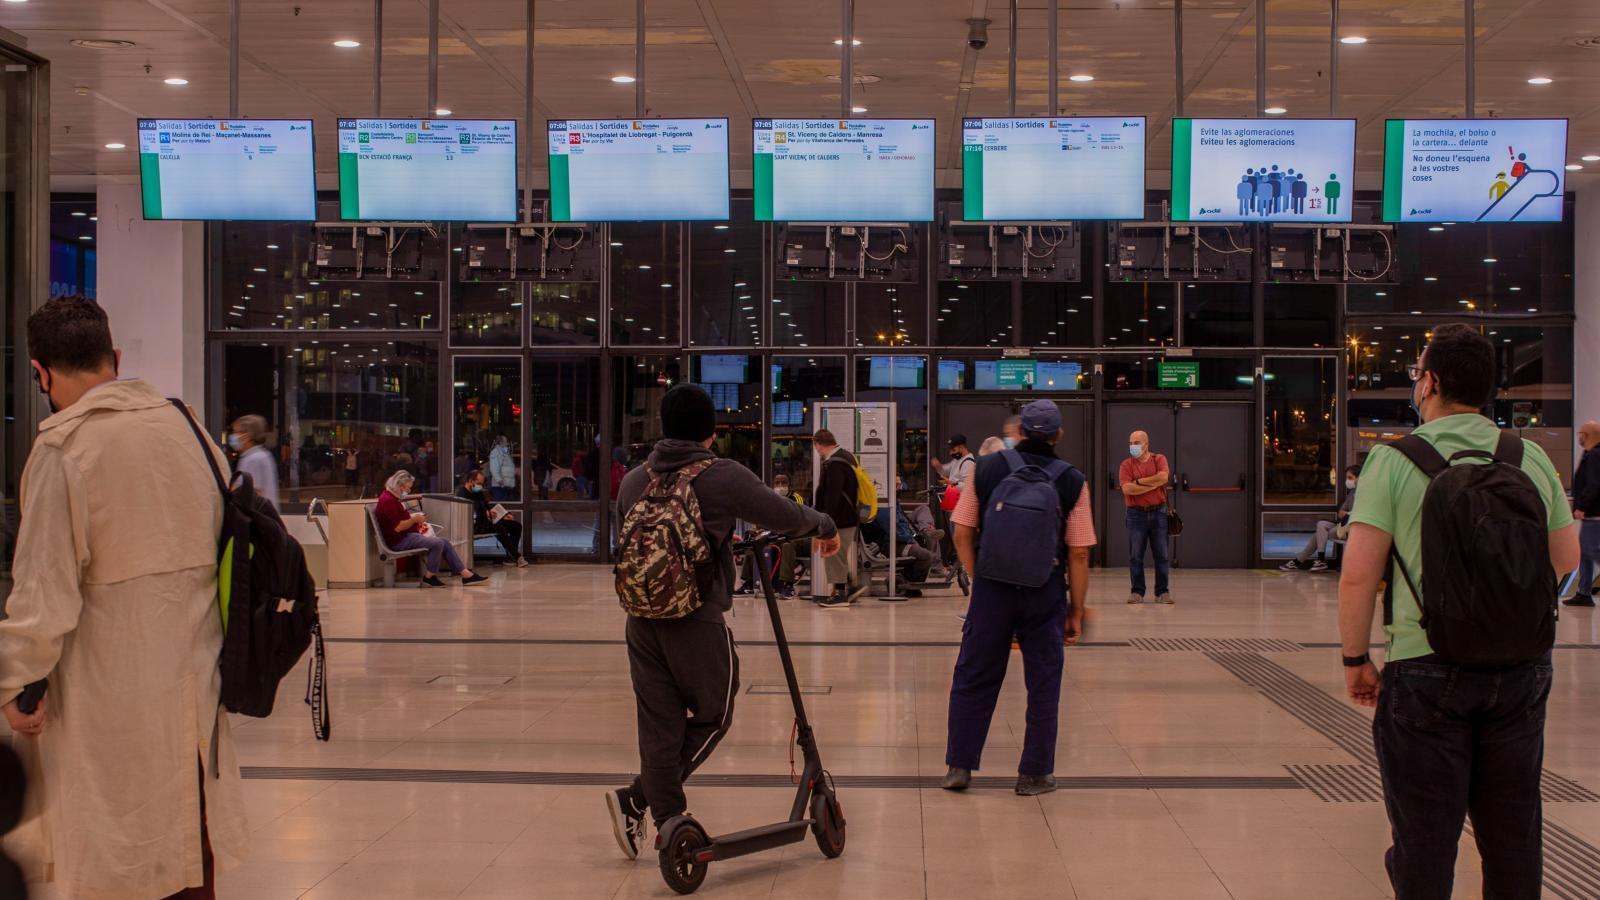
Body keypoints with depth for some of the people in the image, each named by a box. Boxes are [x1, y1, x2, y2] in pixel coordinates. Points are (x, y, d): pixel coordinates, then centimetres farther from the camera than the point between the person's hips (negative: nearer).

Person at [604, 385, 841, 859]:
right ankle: (636, 800, 3)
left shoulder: (633, 481, 5)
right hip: (698, 624, -5)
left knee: (659, 726, 11)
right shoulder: (724, 477, -10)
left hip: (642, 621, 5)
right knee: (712, 716, 11)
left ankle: (667, 821, 13)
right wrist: (825, 527, 16)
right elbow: (786, 516, -6)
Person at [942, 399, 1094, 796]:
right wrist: (1076, 610, 5)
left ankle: (959, 766, 14)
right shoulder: (1072, 481, -3)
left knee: (973, 677, 11)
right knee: (1043, 682, 9)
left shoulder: (986, 469, 0)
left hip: (992, 587, 1)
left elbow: (962, 534, 1)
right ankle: (1034, 774, 15)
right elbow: (1078, 555, -3)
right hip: (1045, 592, -1)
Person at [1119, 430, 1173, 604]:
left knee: (1161, 555, 2)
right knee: (1135, 556, 1)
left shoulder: (1159, 459, 3)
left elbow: (1164, 477, -17)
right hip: (1136, 513, 0)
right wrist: (1153, 484, -12)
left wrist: (1139, 481, -11)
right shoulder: (1126, 465, 2)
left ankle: (1162, 592, 8)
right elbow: (1127, 489, -13)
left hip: (1158, 513, 0)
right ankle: (1137, 592, 8)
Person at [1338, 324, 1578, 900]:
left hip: (1427, 669, -4)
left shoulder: (1395, 460, -8)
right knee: (1513, 834, 15)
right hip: (1522, 668, 4)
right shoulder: (1532, 459, 4)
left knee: (1425, 839, 5)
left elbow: (1358, 575, -12)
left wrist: (1355, 660, 0)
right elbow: (1565, 559, 14)